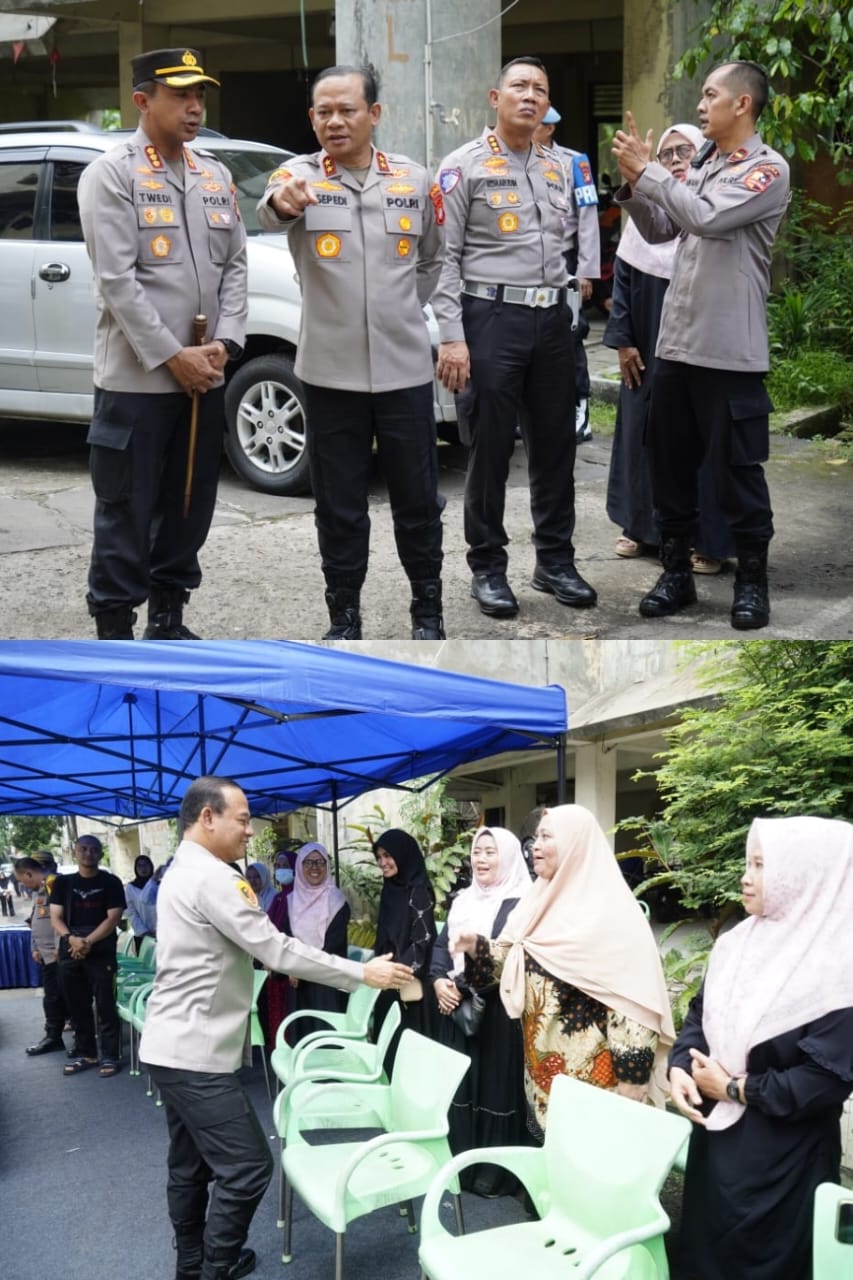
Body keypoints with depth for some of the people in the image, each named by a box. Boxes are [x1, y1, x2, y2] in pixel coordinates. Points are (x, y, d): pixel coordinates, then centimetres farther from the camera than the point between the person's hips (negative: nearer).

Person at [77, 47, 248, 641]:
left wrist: (224, 343, -4)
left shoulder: (215, 176, 13)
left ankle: (168, 618, 25)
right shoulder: (110, 174, -6)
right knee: (126, 512, 0)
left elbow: (236, 265, 11)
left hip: (205, 378, 6)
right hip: (136, 378, -6)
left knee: (190, 507, 12)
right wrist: (173, 356, -16)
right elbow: (117, 280, -13)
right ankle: (114, 630, 8)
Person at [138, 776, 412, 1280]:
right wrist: (362, 973, -16)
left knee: (192, 1163, 17)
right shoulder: (211, 876, -19)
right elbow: (277, 950, -20)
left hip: (176, 1045, 11)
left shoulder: (182, 870, 14)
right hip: (195, 1050, -11)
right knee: (247, 1165, -9)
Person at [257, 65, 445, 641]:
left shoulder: (415, 180, 3)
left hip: (405, 368, 1)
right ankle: (344, 617, 20)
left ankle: (428, 609, 25)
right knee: (339, 505, 7)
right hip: (331, 372, -1)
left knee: (417, 498, 10)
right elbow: (267, 213, -29)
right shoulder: (301, 175, -5)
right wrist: (282, 202, -51)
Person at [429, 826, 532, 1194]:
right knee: (460, 1085, 11)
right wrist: (439, 981, -5)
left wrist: (464, 984, -19)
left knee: (496, 1085, -1)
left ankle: (494, 1172, 8)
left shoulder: (519, 904, -9)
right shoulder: (463, 901, 15)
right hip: (457, 1008, 7)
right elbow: (441, 945, 14)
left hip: (497, 1010, -7)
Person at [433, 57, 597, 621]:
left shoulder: (556, 168, 14)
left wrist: (567, 314, 15)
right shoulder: (465, 165, -4)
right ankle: (488, 567, 11)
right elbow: (444, 256, -8)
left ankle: (555, 560, 21)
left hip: (552, 319, 6)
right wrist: (452, 337, -15)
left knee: (556, 445, 9)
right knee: (490, 449, 0)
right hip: (492, 318, -5)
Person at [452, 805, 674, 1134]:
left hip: (590, 1074, -8)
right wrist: (475, 946, -5)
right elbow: (512, 959, 15)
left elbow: (632, 996, -18)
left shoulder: (610, 911, -15)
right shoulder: (541, 901, 10)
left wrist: (631, 1077, -19)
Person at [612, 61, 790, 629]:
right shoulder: (702, 165, 13)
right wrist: (634, 182, 1)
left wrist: (647, 170, -14)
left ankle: (752, 579, 13)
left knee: (736, 469, 0)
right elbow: (660, 230, 16)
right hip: (676, 342, 7)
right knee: (670, 463, 12)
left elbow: (706, 218, -21)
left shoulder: (768, 169, -9)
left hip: (729, 351, -7)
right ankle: (677, 571, 23)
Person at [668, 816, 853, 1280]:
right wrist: (680, 1068, -8)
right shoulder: (738, 942, 4)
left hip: (780, 1156, -7)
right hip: (715, 1133, 7)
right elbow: (701, 1012, 12)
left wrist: (737, 1089, -16)